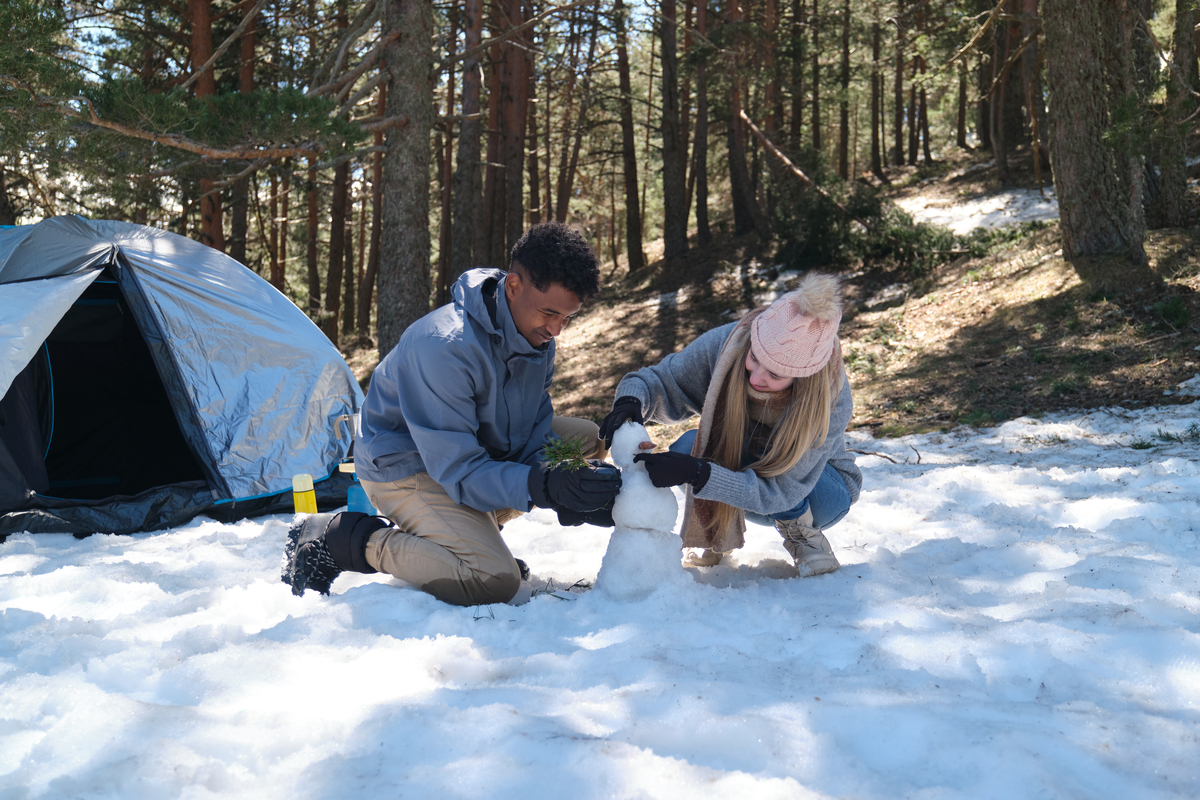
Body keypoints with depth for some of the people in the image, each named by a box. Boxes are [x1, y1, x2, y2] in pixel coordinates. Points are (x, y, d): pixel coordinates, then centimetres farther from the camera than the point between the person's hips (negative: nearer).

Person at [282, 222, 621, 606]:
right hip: (407, 468, -9)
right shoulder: (443, 348, -33)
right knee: (494, 581, -28)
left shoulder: (536, 335, -7)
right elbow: (459, 472, -31)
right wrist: (544, 486, -43)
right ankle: (340, 538, -12)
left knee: (587, 438, 2)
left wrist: (573, 484, -23)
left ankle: (473, 528, 5)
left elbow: (535, 433, -3)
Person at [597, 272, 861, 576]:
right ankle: (718, 530, 1)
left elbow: (780, 491, -39)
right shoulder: (726, 344, -29)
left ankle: (802, 532, -4)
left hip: (817, 483, -3)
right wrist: (631, 401, -41)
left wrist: (696, 474, -51)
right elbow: (662, 382, -16)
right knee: (686, 448, -28)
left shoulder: (833, 399, -36)